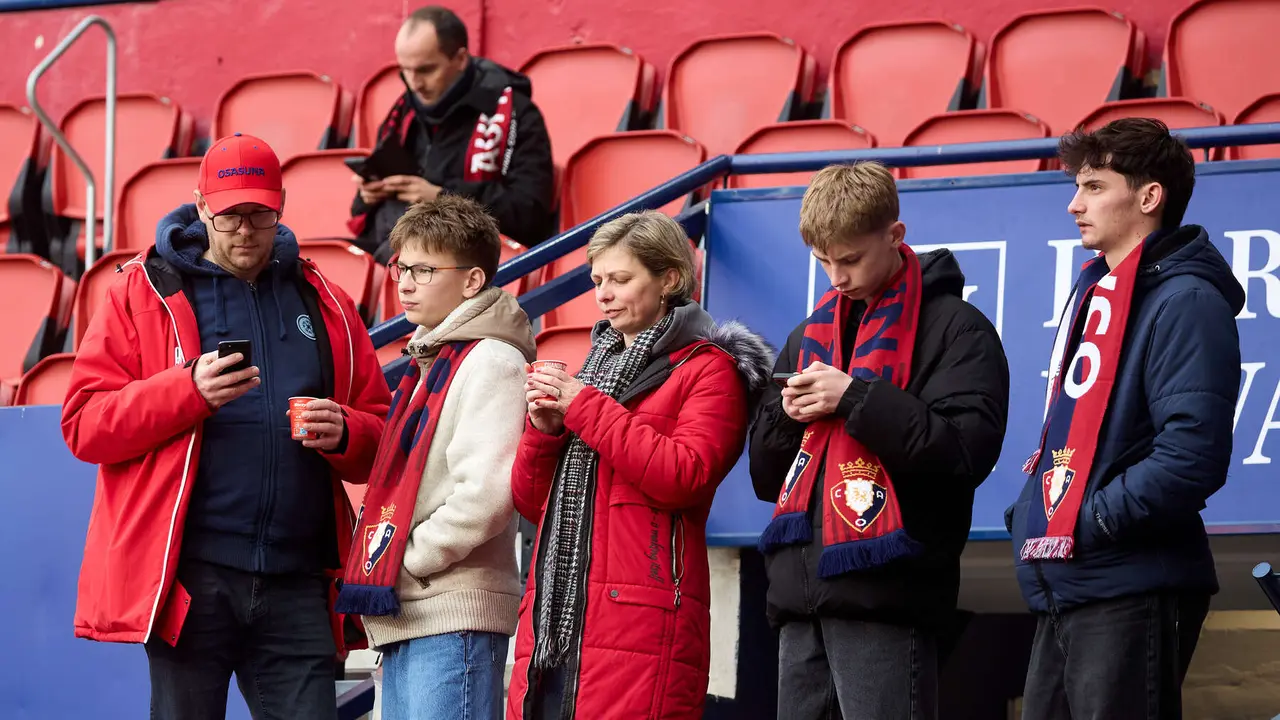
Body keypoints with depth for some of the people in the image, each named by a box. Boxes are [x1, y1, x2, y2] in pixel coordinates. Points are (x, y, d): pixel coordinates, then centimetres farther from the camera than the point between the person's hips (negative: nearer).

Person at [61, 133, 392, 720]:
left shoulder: (324, 305, 16)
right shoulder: (144, 292, 7)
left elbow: (384, 442, 19)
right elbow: (84, 425, -2)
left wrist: (343, 434, -5)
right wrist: (189, 390, -15)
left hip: (296, 583, 3)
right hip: (190, 576, -3)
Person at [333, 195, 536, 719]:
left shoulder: (490, 361, -9)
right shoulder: (428, 360, 20)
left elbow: (487, 492, -20)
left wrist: (411, 556, -13)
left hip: (454, 617, -10)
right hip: (407, 616, 10)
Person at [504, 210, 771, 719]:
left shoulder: (708, 369, 5)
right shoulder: (597, 366, 25)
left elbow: (685, 477, -13)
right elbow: (532, 502, 23)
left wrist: (587, 409, -9)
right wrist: (543, 429, 3)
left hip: (641, 619, -7)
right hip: (553, 620, 7)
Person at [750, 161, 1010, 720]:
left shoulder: (955, 328, 1)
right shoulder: (810, 335, 22)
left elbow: (965, 453, -12)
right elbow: (766, 477, 24)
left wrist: (855, 397, -14)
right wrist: (785, 415, 2)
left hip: (884, 595, -7)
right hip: (801, 592, 7)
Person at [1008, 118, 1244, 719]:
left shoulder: (1184, 303, -12)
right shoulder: (1094, 290, 17)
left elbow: (1192, 457, -21)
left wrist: (1089, 522, -17)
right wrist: (1030, 514, 10)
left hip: (1130, 592, -9)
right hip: (1063, 583, 9)